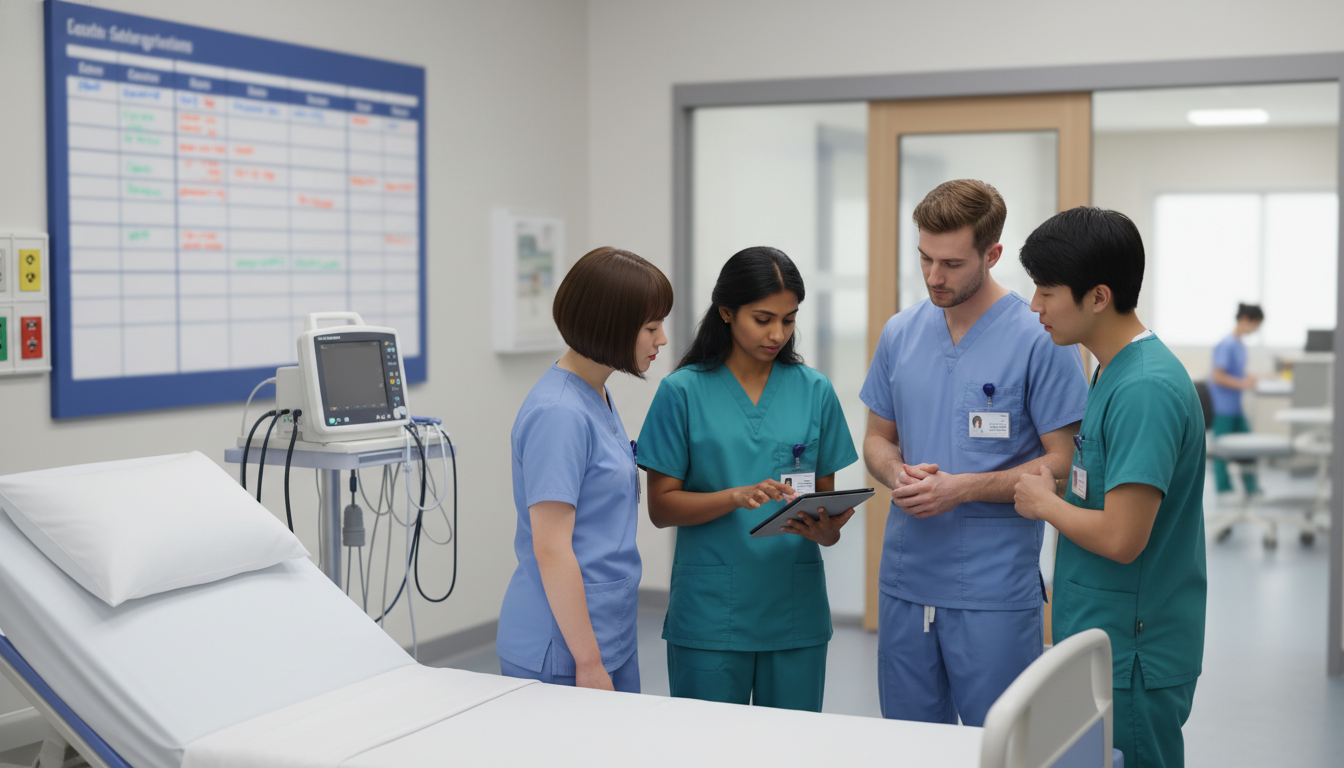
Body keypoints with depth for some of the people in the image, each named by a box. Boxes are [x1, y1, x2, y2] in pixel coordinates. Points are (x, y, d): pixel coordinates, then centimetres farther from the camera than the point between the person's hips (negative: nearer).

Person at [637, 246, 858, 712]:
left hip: (796, 613, 2)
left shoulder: (814, 391, 4)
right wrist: (737, 497, -20)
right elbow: (661, 507, -4)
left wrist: (826, 528, -14)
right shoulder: (684, 392, -4)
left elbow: (825, 496, 9)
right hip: (709, 614, -2)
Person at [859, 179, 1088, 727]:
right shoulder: (900, 333, 7)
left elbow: (1063, 462, -9)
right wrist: (899, 476, -7)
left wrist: (962, 487, -18)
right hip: (905, 580, 5)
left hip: (995, 592, -5)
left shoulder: (1039, 340, -9)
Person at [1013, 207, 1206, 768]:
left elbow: (1121, 538, -25)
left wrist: (1045, 503, -11)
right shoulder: (1112, 371, 9)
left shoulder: (1145, 389, -22)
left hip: (1131, 660, -9)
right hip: (1101, 642, 9)